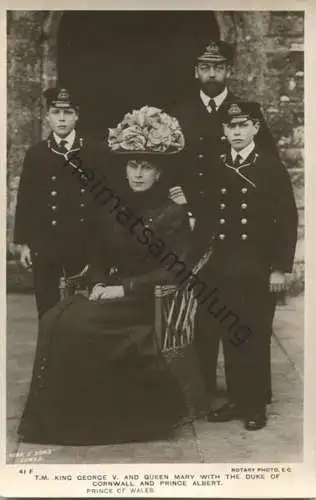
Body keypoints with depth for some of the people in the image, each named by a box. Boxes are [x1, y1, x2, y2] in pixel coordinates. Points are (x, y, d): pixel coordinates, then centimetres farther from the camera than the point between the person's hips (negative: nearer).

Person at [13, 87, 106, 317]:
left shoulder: (95, 152, 3)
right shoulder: (35, 153, 5)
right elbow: (25, 200, 5)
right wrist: (23, 243, 1)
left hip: (84, 242, 0)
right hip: (44, 243, 0)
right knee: (47, 309, 3)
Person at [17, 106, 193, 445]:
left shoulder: (173, 214, -7)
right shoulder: (115, 207, 10)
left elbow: (173, 271, -14)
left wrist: (124, 289, -18)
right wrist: (98, 284, -4)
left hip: (148, 302, -6)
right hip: (110, 293, 6)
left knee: (76, 325, -26)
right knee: (54, 321, -18)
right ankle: (58, 415, -6)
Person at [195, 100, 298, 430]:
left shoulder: (272, 168, -1)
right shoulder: (214, 169, 10)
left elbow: (287, 220, -4)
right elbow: (207, 217, 12)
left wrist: (280, 268, -8)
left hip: (258, 271, -3)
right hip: (220, 269, 3)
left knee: (254, 339, 3)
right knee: (230, 338, 8)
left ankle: (256, 406, 18)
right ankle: (236, 401, 22)